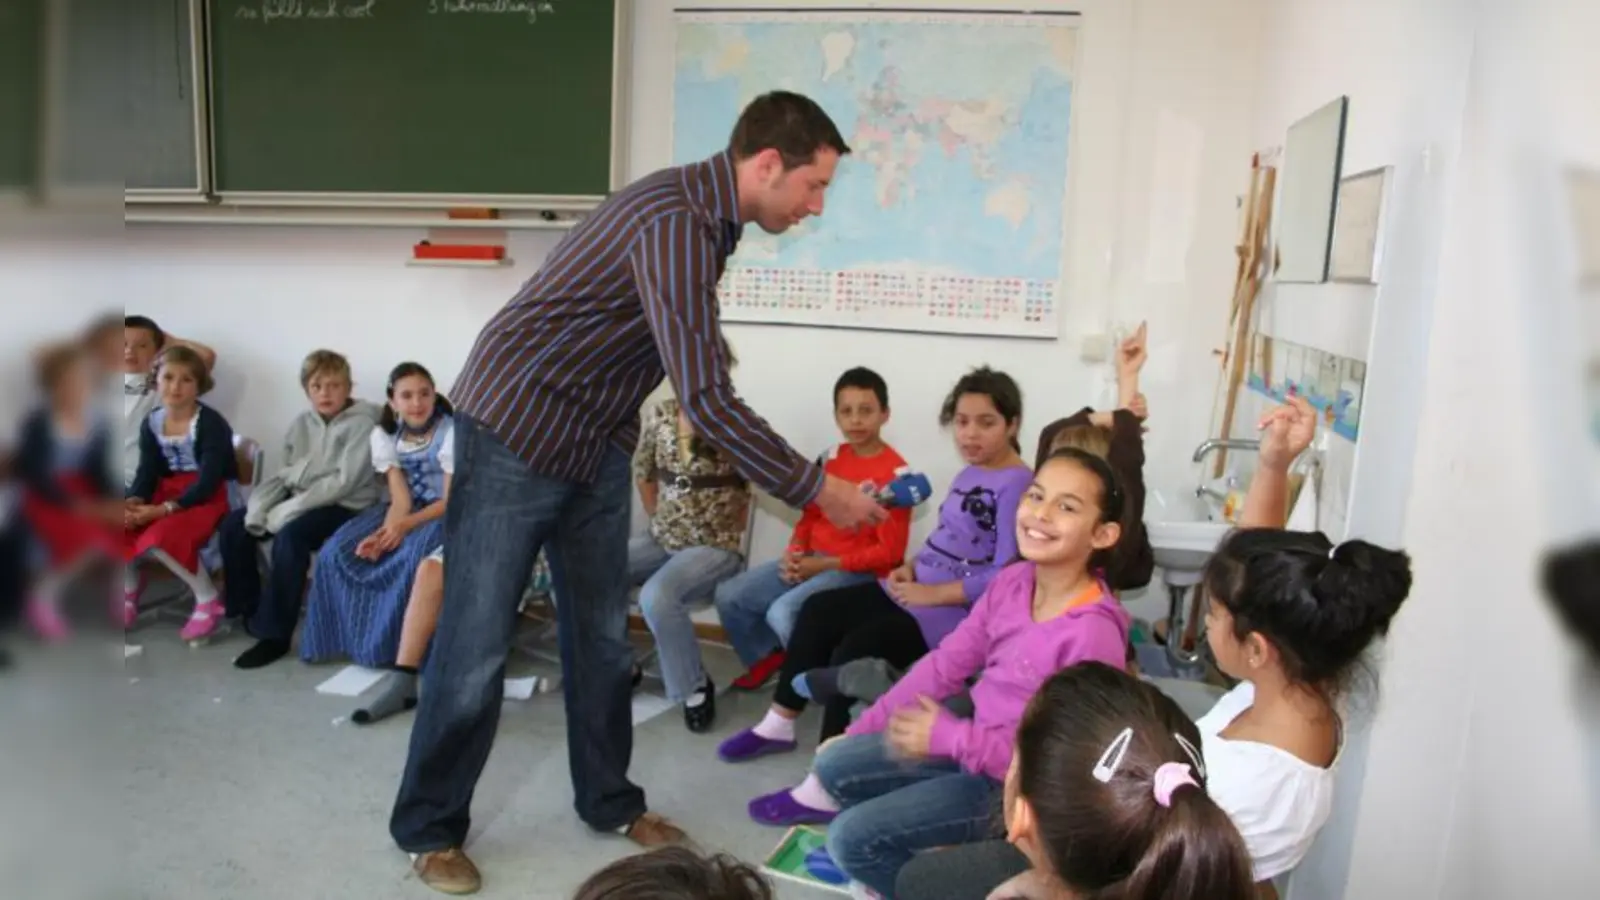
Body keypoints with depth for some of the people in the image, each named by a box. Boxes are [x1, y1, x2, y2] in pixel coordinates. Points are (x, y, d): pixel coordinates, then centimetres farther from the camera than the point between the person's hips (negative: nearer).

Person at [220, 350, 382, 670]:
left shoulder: (361, 423, -11)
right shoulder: (301, 424, 11)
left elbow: (344, 481, -20)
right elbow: (284, 474, 12)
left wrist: (289, 510, -22)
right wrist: (259, 505, -8)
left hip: (345, 507, -8)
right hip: (299, 500, 8)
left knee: (290, 535, -32)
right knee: (235, 524, -5)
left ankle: (274, 634, -22)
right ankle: (247, 609, 12)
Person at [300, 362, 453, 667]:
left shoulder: (450, 432, -12)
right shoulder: (383, 436, 2)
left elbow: (453, 499, -15)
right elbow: (400, 499, -6)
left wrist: (406, 525, -27)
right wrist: (385, 532, -27)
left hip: (444, 514, -5)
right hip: (405, 511, 6)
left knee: (415, 556, -34)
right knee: (338, 551, -14)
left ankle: (402, 646, -17)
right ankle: (359, 637, 0)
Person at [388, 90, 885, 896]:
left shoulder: (701, 213, 4)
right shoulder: (677, 223, -26)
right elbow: (707, 401, -30)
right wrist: (817, 490, -21)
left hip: (596, 443, 9)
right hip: (517, 431, -9)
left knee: (603, 638, 12)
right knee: (477, 645, 2)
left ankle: (608, 801, 28)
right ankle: (428, 826, 20)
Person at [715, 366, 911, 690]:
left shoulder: (894, 472, -13)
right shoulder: (832, 458, 9)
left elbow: (889, 551, -14)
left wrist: (825, 564, -15)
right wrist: (794, 552, -5)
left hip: (858, 570, -7)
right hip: (810, 558, 7)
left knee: (783, 612, -29)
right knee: (729, 596, -3)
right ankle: (766, 656, 22)